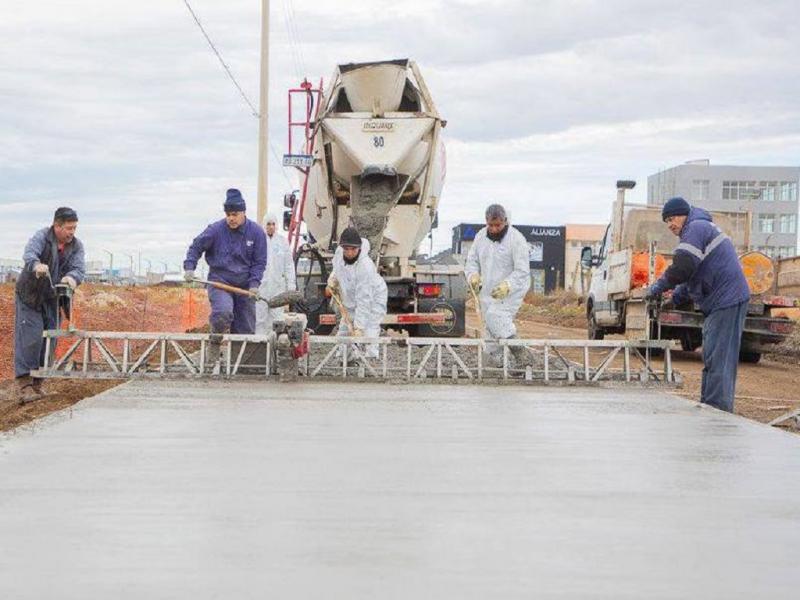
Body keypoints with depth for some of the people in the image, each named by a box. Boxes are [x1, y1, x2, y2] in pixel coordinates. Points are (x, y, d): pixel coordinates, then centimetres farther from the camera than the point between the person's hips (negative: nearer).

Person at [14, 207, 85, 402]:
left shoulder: (76, 246, 0)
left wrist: (72, 277, -38)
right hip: (29, 297, -5)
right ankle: (25, 384, -13)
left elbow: (79, 268, -14)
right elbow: (29, 253, -33)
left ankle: (37, 383, 17)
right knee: (30, 339, -13)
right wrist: (36, 265, -56)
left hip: (52, 300, 5)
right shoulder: (42, 237, -14)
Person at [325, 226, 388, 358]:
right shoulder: (339, 252, -18)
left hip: (373, 299, -8)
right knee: (343, 332, 12)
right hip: (350, 301, 8)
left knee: (369, 335, -21)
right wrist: (333, 280, -4)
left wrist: (359, 328, -39)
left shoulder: (365, 267, -38)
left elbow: (364, 301, -38)